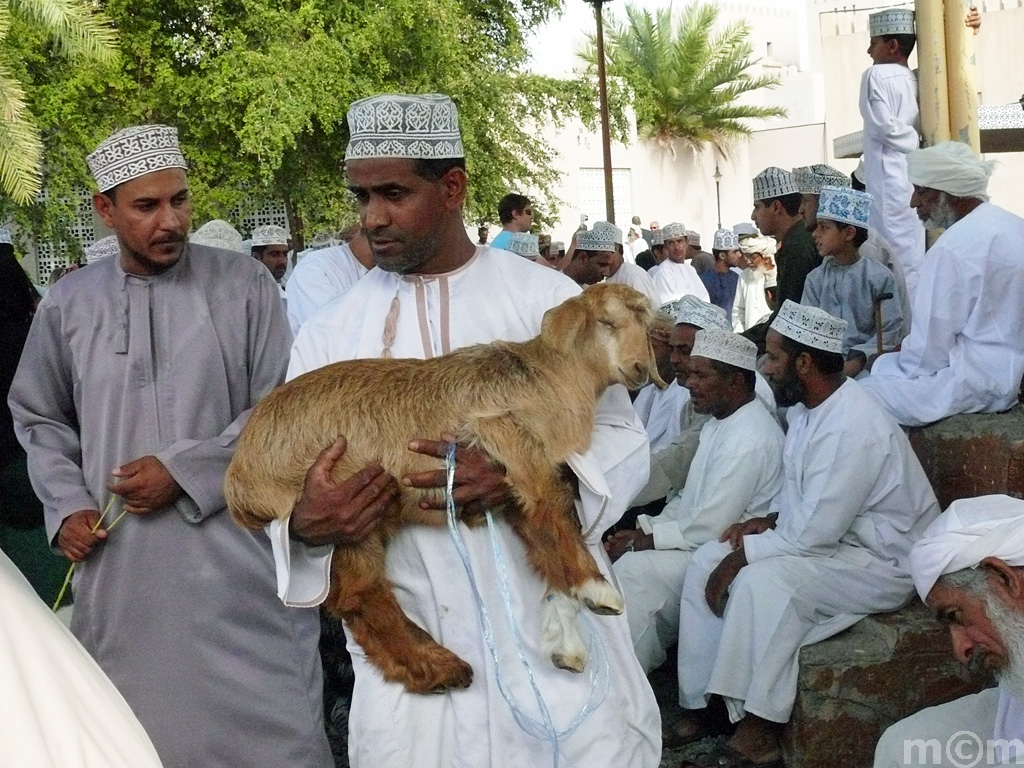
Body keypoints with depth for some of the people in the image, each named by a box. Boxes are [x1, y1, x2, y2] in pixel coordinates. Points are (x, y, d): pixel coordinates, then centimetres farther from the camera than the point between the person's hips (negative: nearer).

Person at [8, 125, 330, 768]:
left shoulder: (244, 285, -1)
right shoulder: (68, 305, 6)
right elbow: (40, 418, 18)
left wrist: (185, 470, -10)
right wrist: (67, 503, 4)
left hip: (236, 555, -2)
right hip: (119, 564, 2)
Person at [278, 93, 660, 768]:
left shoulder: (547, 299, -1)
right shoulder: (328, 336, 5)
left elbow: (621, 438, -3)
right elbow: (288, 482, 5)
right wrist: (305, 524, -19)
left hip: (551, 632, -1)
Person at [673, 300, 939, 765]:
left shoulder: (853, 428, -28)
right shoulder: (807, 407, 3)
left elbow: (813, 536, -27)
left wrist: (744, 553, -16)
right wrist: (772, 520, -1)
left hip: (882, 564, -10)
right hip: (825, 536, 10)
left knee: (763, 579, -32)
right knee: (707, 561, -2)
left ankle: (761, 726, -17)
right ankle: (701, 699, 3)